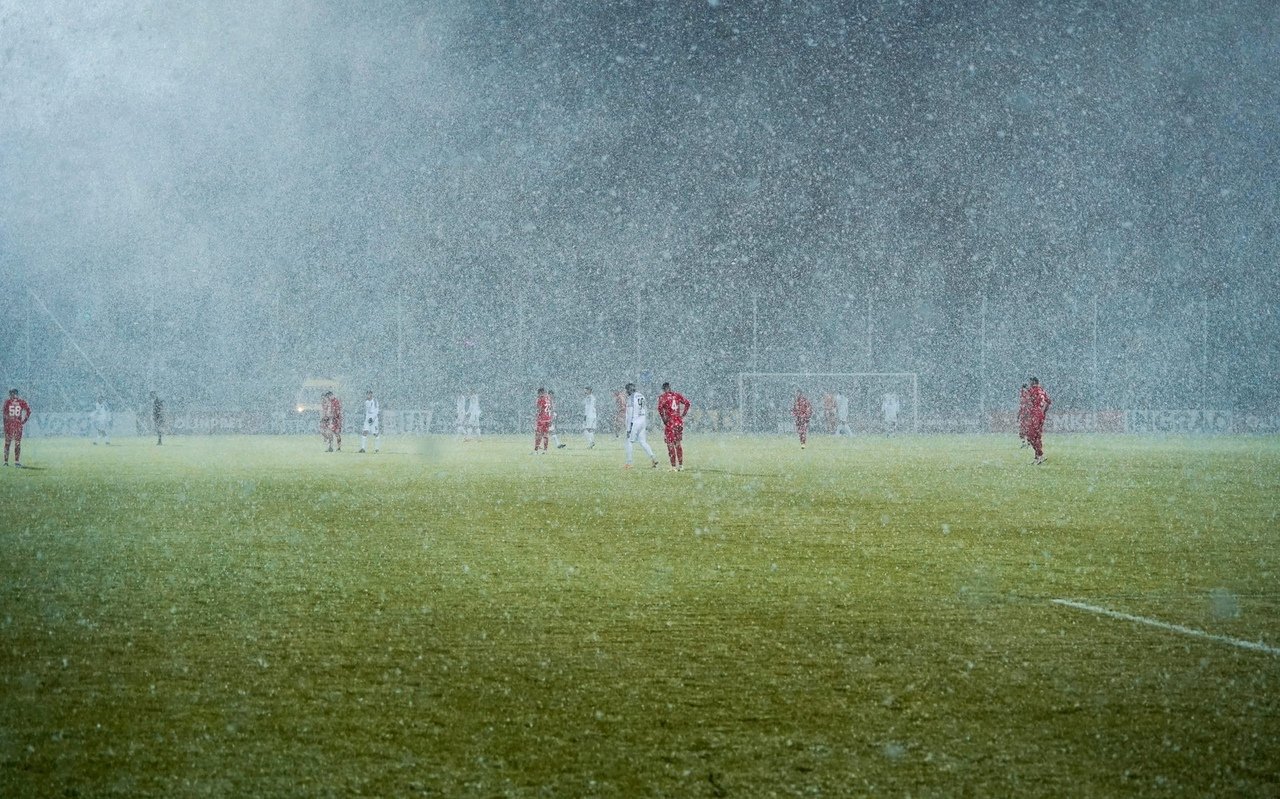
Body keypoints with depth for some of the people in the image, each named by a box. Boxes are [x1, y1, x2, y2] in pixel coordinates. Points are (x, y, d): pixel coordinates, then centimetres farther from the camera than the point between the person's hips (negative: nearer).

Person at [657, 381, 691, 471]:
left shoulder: (663, 396, -5)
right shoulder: (677, 395, 8)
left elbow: (660, 407, -21)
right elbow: (688, 403, 8)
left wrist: (663, 418, -11)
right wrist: (683, 415, 11)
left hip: (669, 421, -5)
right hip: (679, 421, 5)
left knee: (670, 444, 1)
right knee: (679, 443, 17)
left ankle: (674, 466, -2)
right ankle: (681, 464, 19)